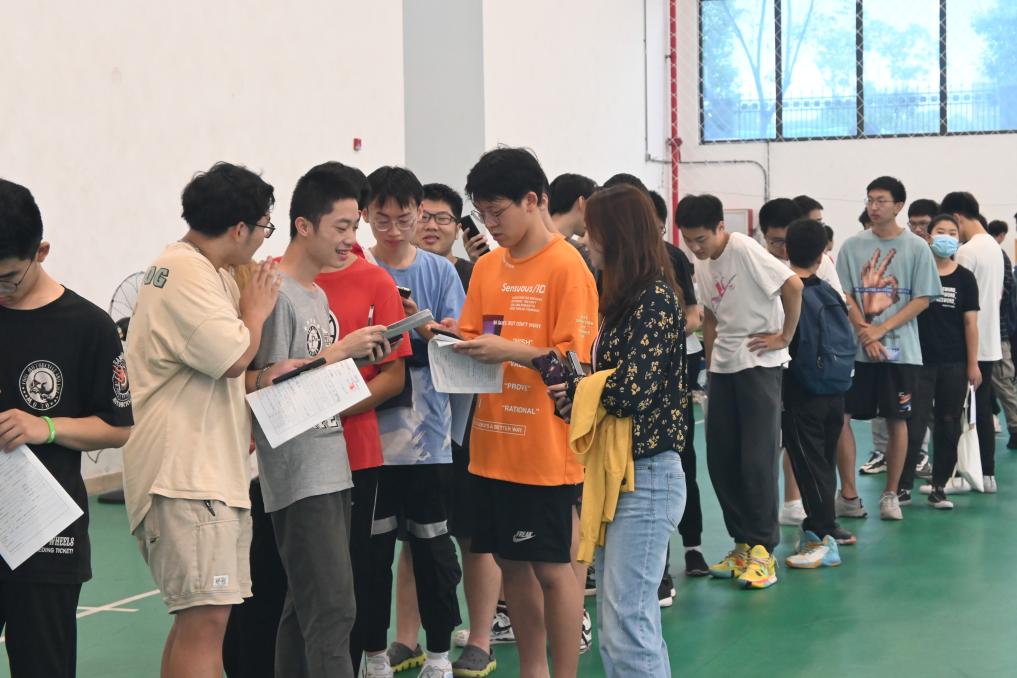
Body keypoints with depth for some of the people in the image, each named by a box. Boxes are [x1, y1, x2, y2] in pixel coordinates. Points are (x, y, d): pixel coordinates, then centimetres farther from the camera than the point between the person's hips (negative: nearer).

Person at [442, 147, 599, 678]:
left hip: (545, 449, -7)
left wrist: (508, 350, -25)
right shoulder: (488, 266, 10)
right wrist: (456, 337, -8)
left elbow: (574, 358, -13)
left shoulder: (566, 266, -10)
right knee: (511, 563, 14)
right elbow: (474, 336, 14)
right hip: (493, 444, 7)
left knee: (552, 567, 2)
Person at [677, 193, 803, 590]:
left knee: (757, 459, -7)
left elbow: (792, 286, -21)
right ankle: (743, 543, 18)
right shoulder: (705, 265, 10)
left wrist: (784, 337, -15)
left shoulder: (745, 251, -15)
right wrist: (711, 363, 13)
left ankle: (762, 549, 1)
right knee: (721, 460, 7)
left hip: (759, 364, -8)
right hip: (723, 367, 8)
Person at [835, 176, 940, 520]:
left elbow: (922, 299, -3)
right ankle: (848, 494, 6)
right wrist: (865, 334, -11)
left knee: (897, 420, 5)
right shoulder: (852, 246, 4)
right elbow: (844, 296, 2)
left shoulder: (916, 247, 0)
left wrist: (881, 329, -12)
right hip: (856, 349, 1)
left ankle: (891, 495, 16)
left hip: (901, 350, -1)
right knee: (840, 416, -5)